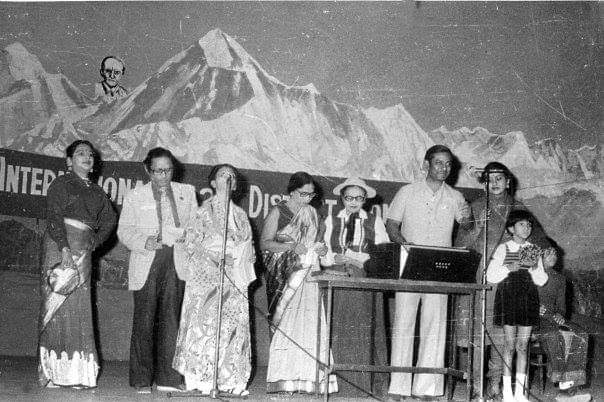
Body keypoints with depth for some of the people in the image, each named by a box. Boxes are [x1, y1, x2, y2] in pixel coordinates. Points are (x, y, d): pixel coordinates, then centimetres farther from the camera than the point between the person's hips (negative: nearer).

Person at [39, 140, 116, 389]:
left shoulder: (96, 192, 20)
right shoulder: (61, 184, 3)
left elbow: (109, 219, 17)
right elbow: (53, 217, -8)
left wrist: (94, 242, 1)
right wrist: (64, 248, -19)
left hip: (83, 253, 5)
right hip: (60, 248, -5)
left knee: (80, 310, 2)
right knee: (58, 307, -7)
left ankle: (78, 373, 3)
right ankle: (54, 371, -5)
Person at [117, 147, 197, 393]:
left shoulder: (187, 192, 15)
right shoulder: (134, 196, 9)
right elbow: (124, 230, 4)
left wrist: (186, 235, -8)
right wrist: (143, 242, -14)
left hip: (176, 264, 2)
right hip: (146, 264, -1)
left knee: (171, 319, -2)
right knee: (144, 320, -3)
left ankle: (168, 378, 2)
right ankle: (141, 380, 2)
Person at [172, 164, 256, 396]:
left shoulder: (240, 215, 16)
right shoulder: (204, 211, 2)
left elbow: (248, 248, 20)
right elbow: (191, 243, -4)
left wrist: (245, 270, 3)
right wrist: (213, 256, -17)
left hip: (234, 279, 5)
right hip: (206, 275, -5)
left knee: (234, 324, -1)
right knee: (204, 323, -9)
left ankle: (230, 380, 2)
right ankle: (199, 379, -6)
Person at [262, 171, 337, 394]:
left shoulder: (312, 213, 17)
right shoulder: (278, 212, 0)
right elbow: (265, 243, -6)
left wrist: (319, 248, 3)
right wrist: (291, 247, -17)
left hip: (308, 274, 5)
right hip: (284, 275, -5)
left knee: (309, 323, -4)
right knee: (285, 324, -9)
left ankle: (305, 378, -3)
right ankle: (282, 379, -6)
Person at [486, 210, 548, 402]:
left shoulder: (534, 250, 11)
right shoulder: (503, 249, 1)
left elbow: (542, 280, 10)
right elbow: (490, 276, -3)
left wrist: (534, 268, -9)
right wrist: (509, 268, -15)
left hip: (528, 298, 3)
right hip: (508, 297, -3)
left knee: (523, 345, 4)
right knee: (510, 344, -3)